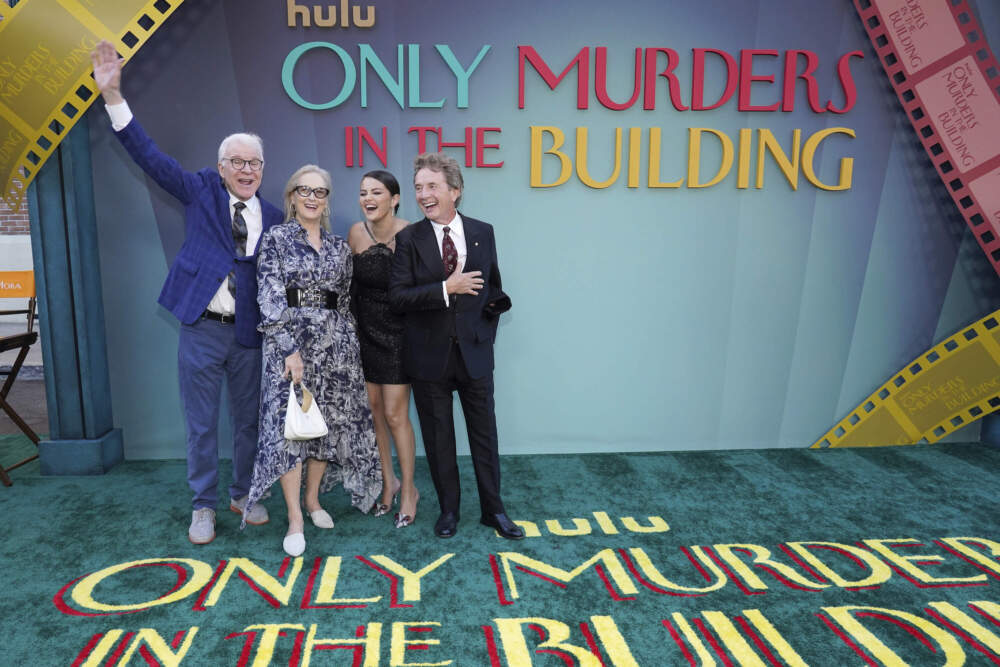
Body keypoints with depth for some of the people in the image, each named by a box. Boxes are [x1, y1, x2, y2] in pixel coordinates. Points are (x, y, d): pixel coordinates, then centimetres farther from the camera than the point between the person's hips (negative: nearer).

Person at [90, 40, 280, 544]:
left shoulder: (272, 218, 5)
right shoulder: (201, 192, 2)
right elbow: (150, 156, -6)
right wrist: (113, 96, -15)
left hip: (248, 334, 2)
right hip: (202, 329, -1)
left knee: (248, 420, 13)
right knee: (201, 425, 8)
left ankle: (243, 495, 32)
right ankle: (204, 506, 24)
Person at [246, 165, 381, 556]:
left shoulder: (339, 247, 12)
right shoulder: (276, 239, -1)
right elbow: (270, 299, -9)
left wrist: (351, 345, 11)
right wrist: (289, 348, -16)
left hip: (335, 343, 4)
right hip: (290, 340, -4)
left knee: (330, 422, 8)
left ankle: (313, 499, 26)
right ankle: (295, 519, 3)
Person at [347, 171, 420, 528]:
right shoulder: (356, 232, -2)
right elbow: (351, 281, 10)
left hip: (397, 333, -4)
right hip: (364, 332, 4)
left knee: (395, 415, -2)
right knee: (373, 411, 10)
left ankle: (408, 489, 17)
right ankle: (388, 481, 29)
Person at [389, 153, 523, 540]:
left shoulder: (483, 232, 3)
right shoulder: (409, 239, -4)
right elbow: (397, 296, -12)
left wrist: (488, 330, 6)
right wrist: (446, 289, -21)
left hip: (474, 351, 1)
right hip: (429, 355, -1)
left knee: (484, 433, 10)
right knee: (438, 438, 11)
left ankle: (493, 509, 26)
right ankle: (448, 509, 29)